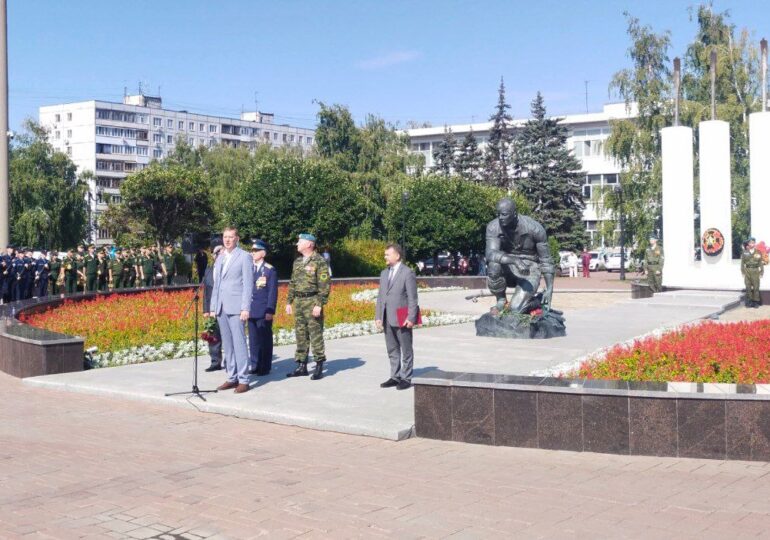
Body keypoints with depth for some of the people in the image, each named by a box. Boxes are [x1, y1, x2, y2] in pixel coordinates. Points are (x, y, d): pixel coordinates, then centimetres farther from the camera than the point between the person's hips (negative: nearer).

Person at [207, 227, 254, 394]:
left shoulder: (244, 257, -2)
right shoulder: (220, 258, 17)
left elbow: (248, 284, -7)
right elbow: (216, 284, 19)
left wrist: (245, 308, -14)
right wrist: (213, 307, 13)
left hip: (235, 307, -6)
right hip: (221, 308, 6)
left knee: (239, 343, -7)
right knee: (227, 345, 8)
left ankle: (243, 380, -4)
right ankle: (232, 378, 13)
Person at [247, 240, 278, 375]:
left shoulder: (270, 270, -2)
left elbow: (273, 292, -6)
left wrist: (270, 311, -12)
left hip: (264, 312, -5)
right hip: (251, 311, 5)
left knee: (265, 339, 0)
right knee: (253, 340, 7)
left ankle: (265, 367, 6)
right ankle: (255, 366, 14)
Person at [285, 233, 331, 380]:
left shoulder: (319, 262, -9)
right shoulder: (297, 261, 15)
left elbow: (325, 285, -13)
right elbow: (292, 283, 20)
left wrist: (319, 304, -19)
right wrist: (289, 302, 15)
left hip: (312, 302, -7)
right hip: (298, 302, 7)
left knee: (316, 335, -3)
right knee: (300, 335, 10)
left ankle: (319, 366, 5)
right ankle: (301, 366, 16)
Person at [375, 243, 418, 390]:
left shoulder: (408, 273, -7)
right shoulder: (384, 273, 15)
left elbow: (412, 298, -10)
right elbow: (380, 296, 16)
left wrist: (411, 318, -15)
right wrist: (378, 316, 9)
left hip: (402, 319, -7)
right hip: (387, 319, 7)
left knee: (406, 350, 3)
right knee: (392, 350, 13)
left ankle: (406, 378, 9)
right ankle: (395, 377, 21)